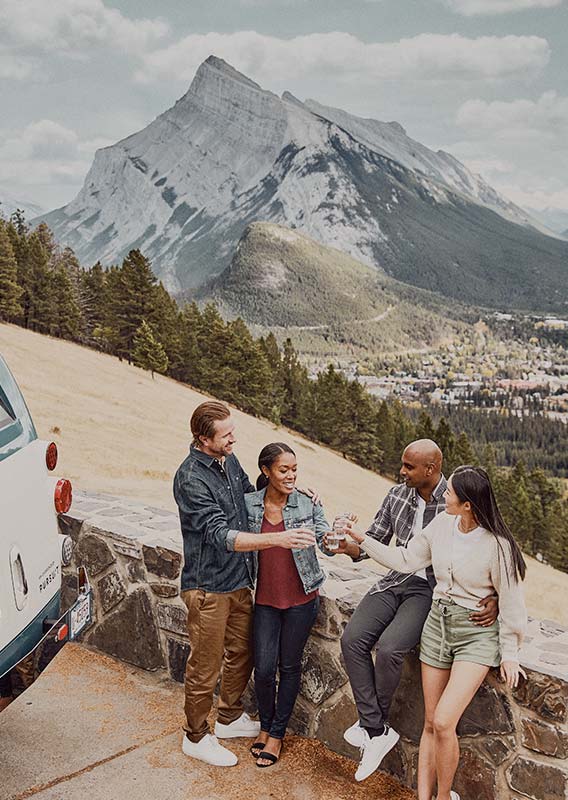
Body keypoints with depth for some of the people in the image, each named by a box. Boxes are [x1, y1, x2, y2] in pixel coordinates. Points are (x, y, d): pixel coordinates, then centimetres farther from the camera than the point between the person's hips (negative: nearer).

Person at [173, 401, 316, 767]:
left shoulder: (229, 460, 2)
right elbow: (221, 535, -30)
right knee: (205, 667, 8)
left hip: (239, 581, 8)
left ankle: (230, 717, 43)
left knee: (241, 654, 22)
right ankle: (196, 737, 28)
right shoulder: (191, 478, -24)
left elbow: (251, 495, 20)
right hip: (208, 586, -8)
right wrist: (278, 539, -39)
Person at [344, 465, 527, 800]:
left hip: (476, 634, -5)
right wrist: (362, 539, 5)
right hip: (437, 624, 6)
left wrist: (510, 654, -3)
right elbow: (406, 559, 8)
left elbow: (511, 601, -9)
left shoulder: (496, 544, -19)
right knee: (431, 724, 9)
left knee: (443, 722, -15)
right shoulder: (442, 524, -5)